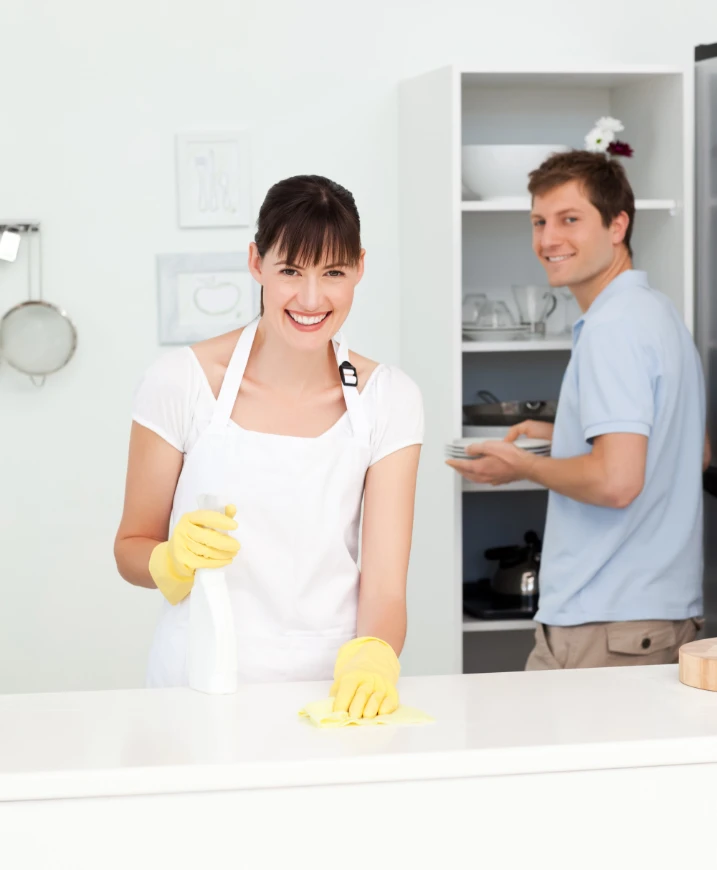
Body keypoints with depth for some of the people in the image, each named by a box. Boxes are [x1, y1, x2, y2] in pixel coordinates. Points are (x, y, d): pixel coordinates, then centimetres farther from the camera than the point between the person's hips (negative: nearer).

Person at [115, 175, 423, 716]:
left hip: (329, 685, 3)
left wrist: (372, 658, -25)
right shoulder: (182, 381, -3)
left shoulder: (388, 398, 2)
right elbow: (131, 549, 7)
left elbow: (384, 583, -4)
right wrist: (176, 559, -15)